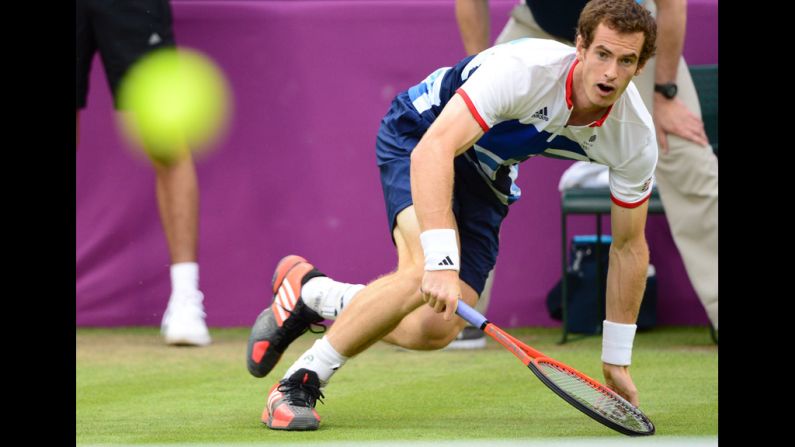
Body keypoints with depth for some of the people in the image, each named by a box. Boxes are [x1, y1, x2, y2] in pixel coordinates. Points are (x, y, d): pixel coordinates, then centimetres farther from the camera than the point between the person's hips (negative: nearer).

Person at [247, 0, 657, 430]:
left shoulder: (635, 136, -19)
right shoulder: (523, 69, -36)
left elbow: (629, 247, -5)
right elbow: (434, 148, -45)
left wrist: (616, 361, -1)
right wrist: (442, 261, -55)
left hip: (486, 179, 6)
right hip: (418, 134, -6)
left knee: (436, 330, -7)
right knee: (426, 272, -34)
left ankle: (308, 291, 17)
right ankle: (302, 379, -19)